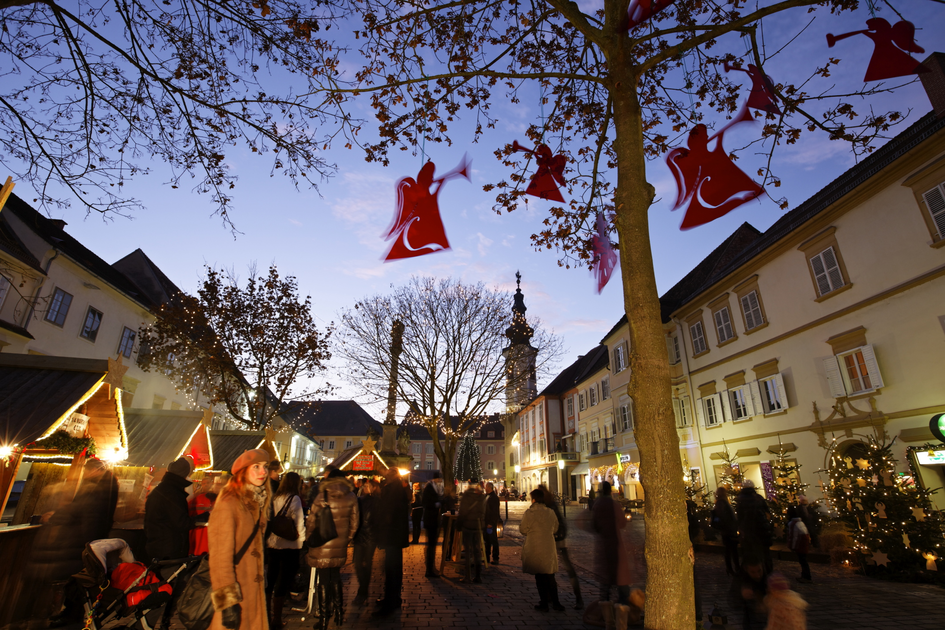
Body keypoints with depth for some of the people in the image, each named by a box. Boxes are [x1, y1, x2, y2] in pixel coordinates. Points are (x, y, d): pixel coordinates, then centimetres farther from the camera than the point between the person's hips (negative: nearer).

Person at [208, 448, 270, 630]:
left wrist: (262, 583, 17)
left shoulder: (258, 502, 6)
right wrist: (228, 602, -21)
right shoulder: (228, 504, -18)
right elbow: (221, 555, -20)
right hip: (235, 589, -7)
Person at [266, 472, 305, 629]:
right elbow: (299, 522, -14)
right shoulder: (294, 499, -14)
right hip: (289, 546, -6)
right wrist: (301, 539, 1)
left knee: (270, 581, 19)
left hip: (272, 544, 6)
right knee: (282, 583, 6)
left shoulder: (274, 498, 1)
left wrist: (269, 537, 18)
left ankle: (267, 617, 32)